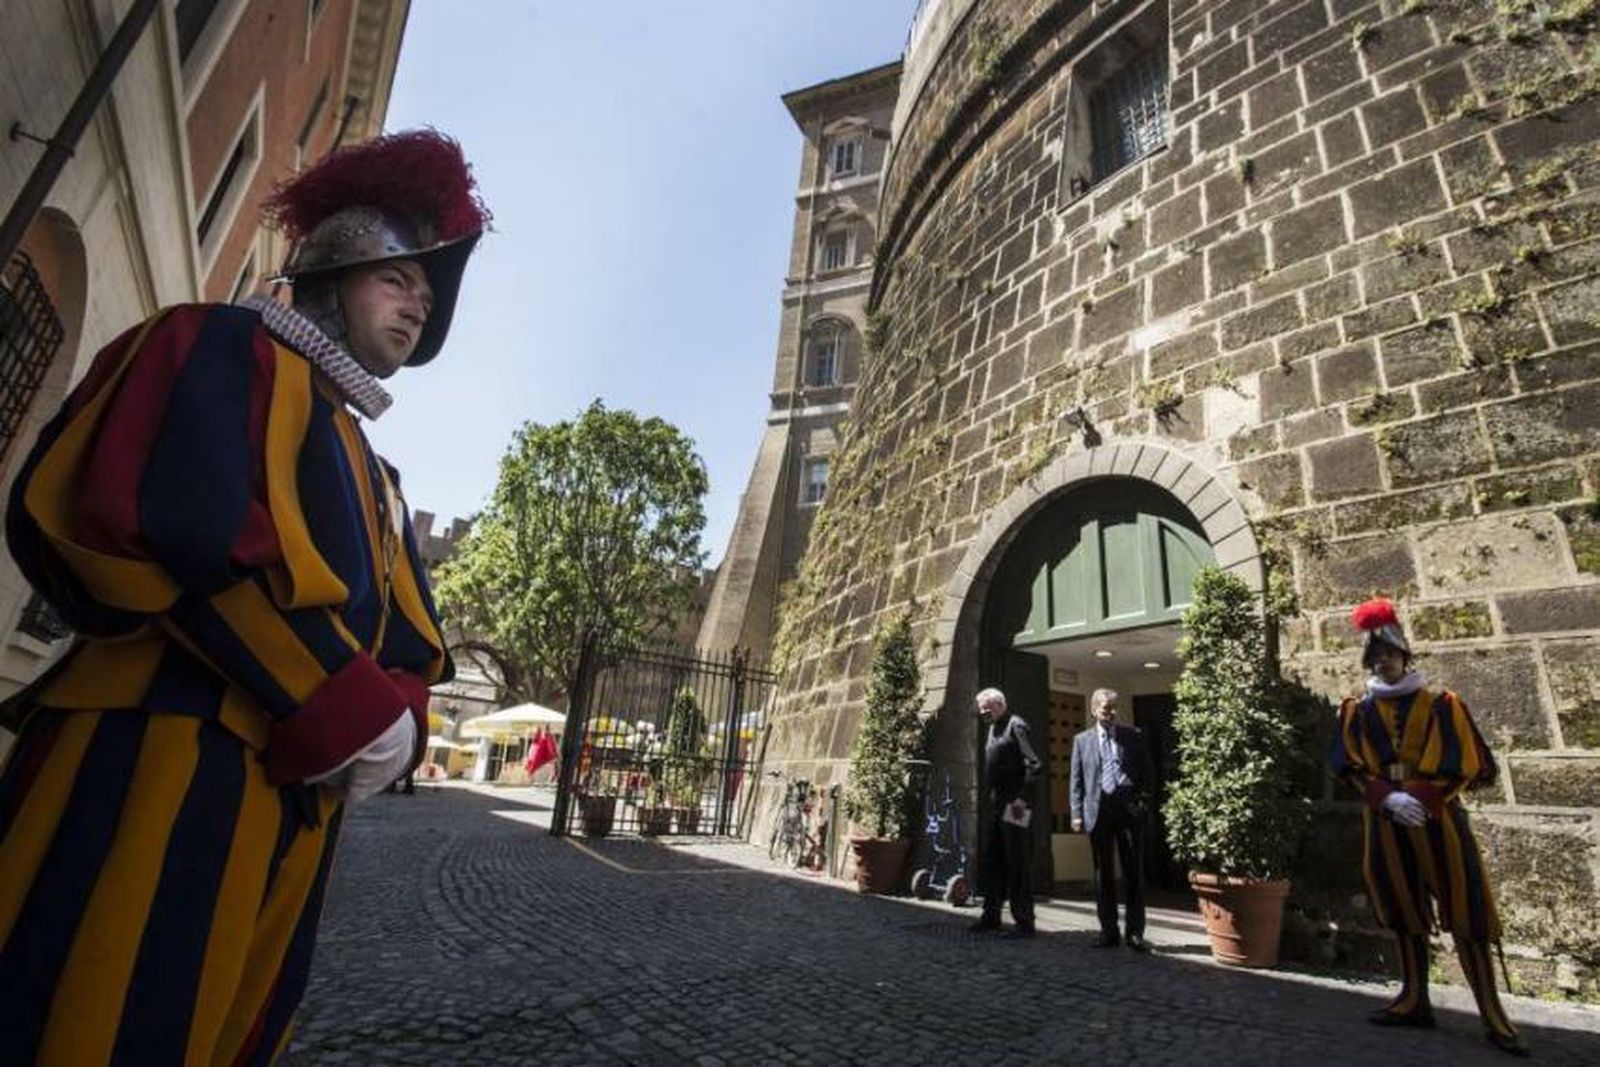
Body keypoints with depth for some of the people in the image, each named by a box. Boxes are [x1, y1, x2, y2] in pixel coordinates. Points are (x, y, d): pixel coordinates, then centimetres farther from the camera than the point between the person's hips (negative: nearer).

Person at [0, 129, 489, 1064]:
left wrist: (393, 724, -3)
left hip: (297, 797, 8)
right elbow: (172, 523, -16)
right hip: (162, 763, -7)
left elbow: (409, 639, 19)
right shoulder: (228, 348, 3)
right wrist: (346, 707, -16)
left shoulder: (374, 479, 25)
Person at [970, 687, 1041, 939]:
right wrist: (992, 797, 14)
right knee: (992, 860, 14)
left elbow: (1034, 765, -17)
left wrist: (1023, 798, -21)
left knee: (1018, 863, -2)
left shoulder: (1015, 726, -11)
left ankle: (1024, 922, 8)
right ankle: (991, 915, 25)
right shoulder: (991, 729, 14)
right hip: (997, 804, 9)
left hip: (1015, 805, -9)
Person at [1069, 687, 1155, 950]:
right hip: (1098, 810, 1)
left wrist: (1142, 800, -4)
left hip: (1129, 808, -1)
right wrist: (1077, 813, -2)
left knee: (1134, 873, 3)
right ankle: (1108, 931, 17)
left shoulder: (1134, 736, 7)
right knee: (1103, 873, 7)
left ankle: (1135, 933, 12)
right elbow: (1076, 780, 7)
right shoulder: (1082, 739, 8)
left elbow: (1148, 772, 9)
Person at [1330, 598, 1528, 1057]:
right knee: (1404, 914, 10)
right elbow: (1348, 766, 1)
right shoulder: (1356, 712, 6)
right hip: (1386, 824, 2)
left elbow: (1472, 765, -4)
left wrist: (1421, 797, -15)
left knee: (1465, 916, -2)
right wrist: (1388, 798, -15)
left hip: (1438, 818, -2)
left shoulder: (1442, 704, 2)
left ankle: (1492, 1015, 8)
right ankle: (1415, 1000, 21)